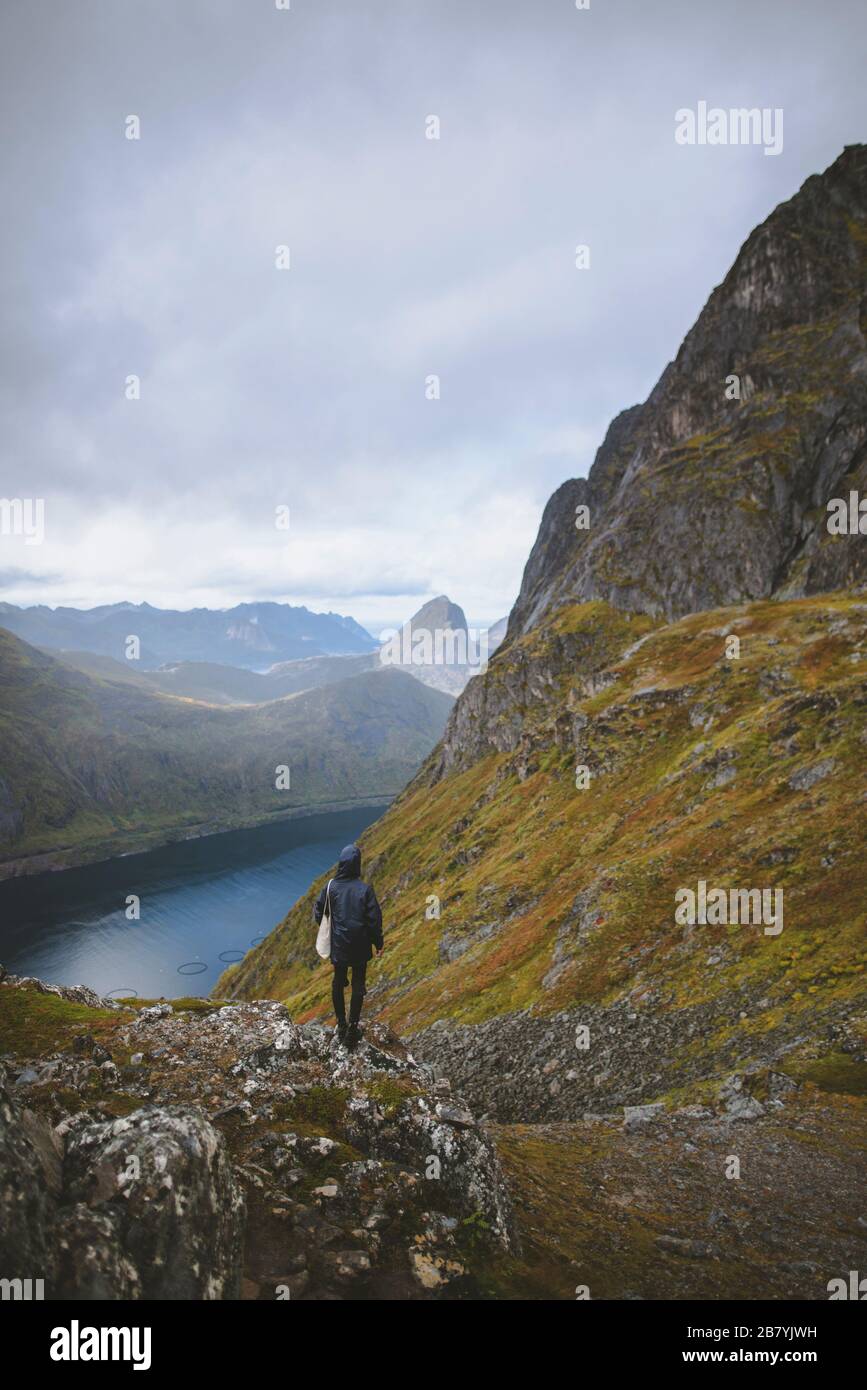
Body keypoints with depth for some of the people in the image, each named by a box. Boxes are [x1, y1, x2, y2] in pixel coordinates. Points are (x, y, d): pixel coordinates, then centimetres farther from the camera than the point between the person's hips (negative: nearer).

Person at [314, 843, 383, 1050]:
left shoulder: (331, 886, -8)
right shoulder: (365, 889, -15)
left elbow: (318, 912, 3)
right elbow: (374, 919, -11)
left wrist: (329, 930, 22)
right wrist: (378, 943, 3)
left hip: (338, 945, 2)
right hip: (360, 947, -2)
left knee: (338, 983, 17)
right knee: (358, 986, 9)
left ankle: (341, 1026, 23)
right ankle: (352, 1028, 5)